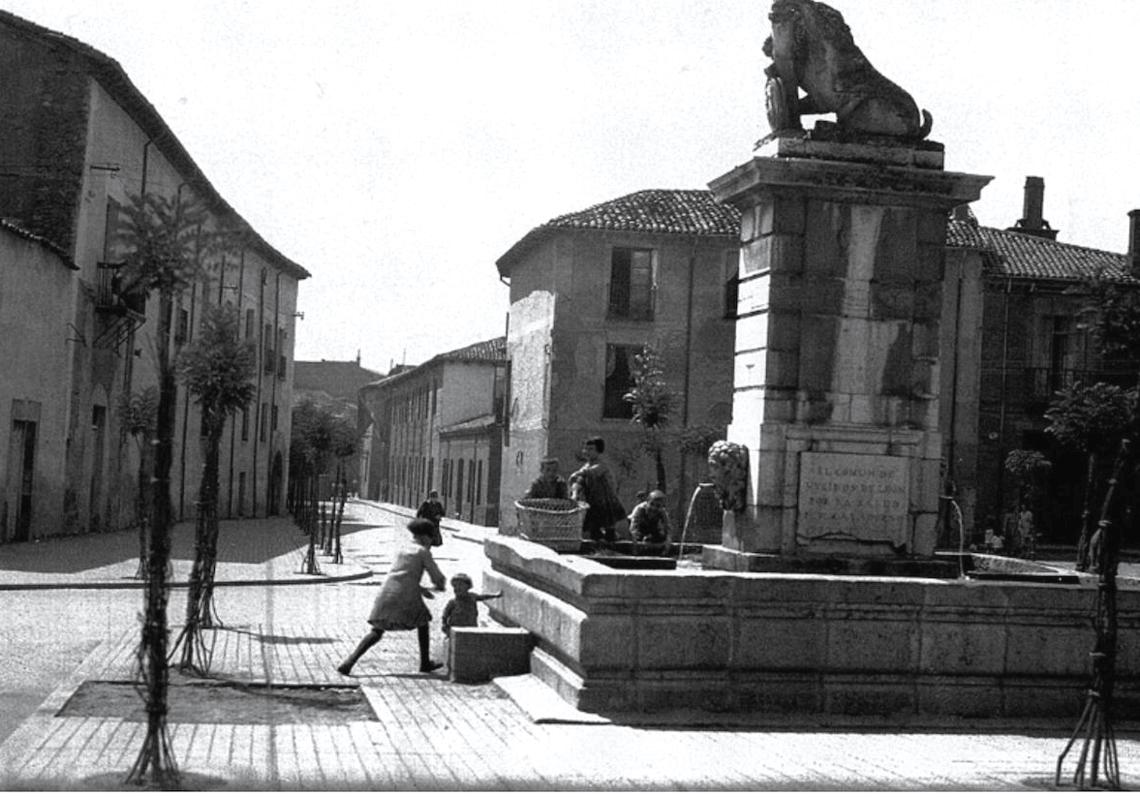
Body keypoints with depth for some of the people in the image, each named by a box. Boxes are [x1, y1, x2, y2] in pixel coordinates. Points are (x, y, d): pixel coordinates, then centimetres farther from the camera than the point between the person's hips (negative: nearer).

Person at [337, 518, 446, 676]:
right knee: (422, 622, 21)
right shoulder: (423, 552, 3)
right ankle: (425, 663, 25)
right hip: (407, 597, -4)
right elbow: (437, 577, 5)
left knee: (377, 632, 4)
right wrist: (439, 586, 28)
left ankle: (350, 661, -14)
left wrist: (421, 589, 30)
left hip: (387, 593, 5)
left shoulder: (402, 548, 21)